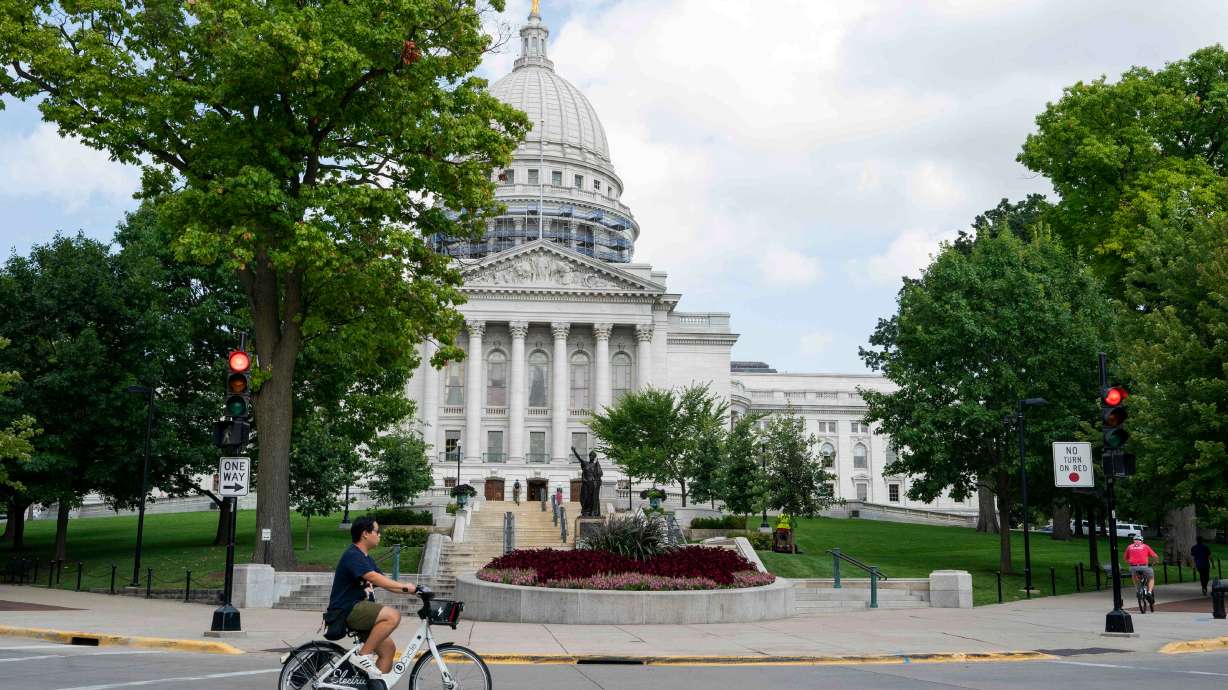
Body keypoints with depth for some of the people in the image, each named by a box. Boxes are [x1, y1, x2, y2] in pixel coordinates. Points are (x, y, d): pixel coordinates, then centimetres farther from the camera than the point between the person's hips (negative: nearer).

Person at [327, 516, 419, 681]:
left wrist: (410, 590, 0)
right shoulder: (352, 555, -14)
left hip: (359, 610, 10)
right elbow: (372, 577, -28)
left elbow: (385, 581, 14)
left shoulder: (367, 559, 18)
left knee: (388, 648, 3)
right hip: (347, 611, -10)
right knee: (393, 615, -26)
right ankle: (363, 656, -18)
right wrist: (404, 587, -29)